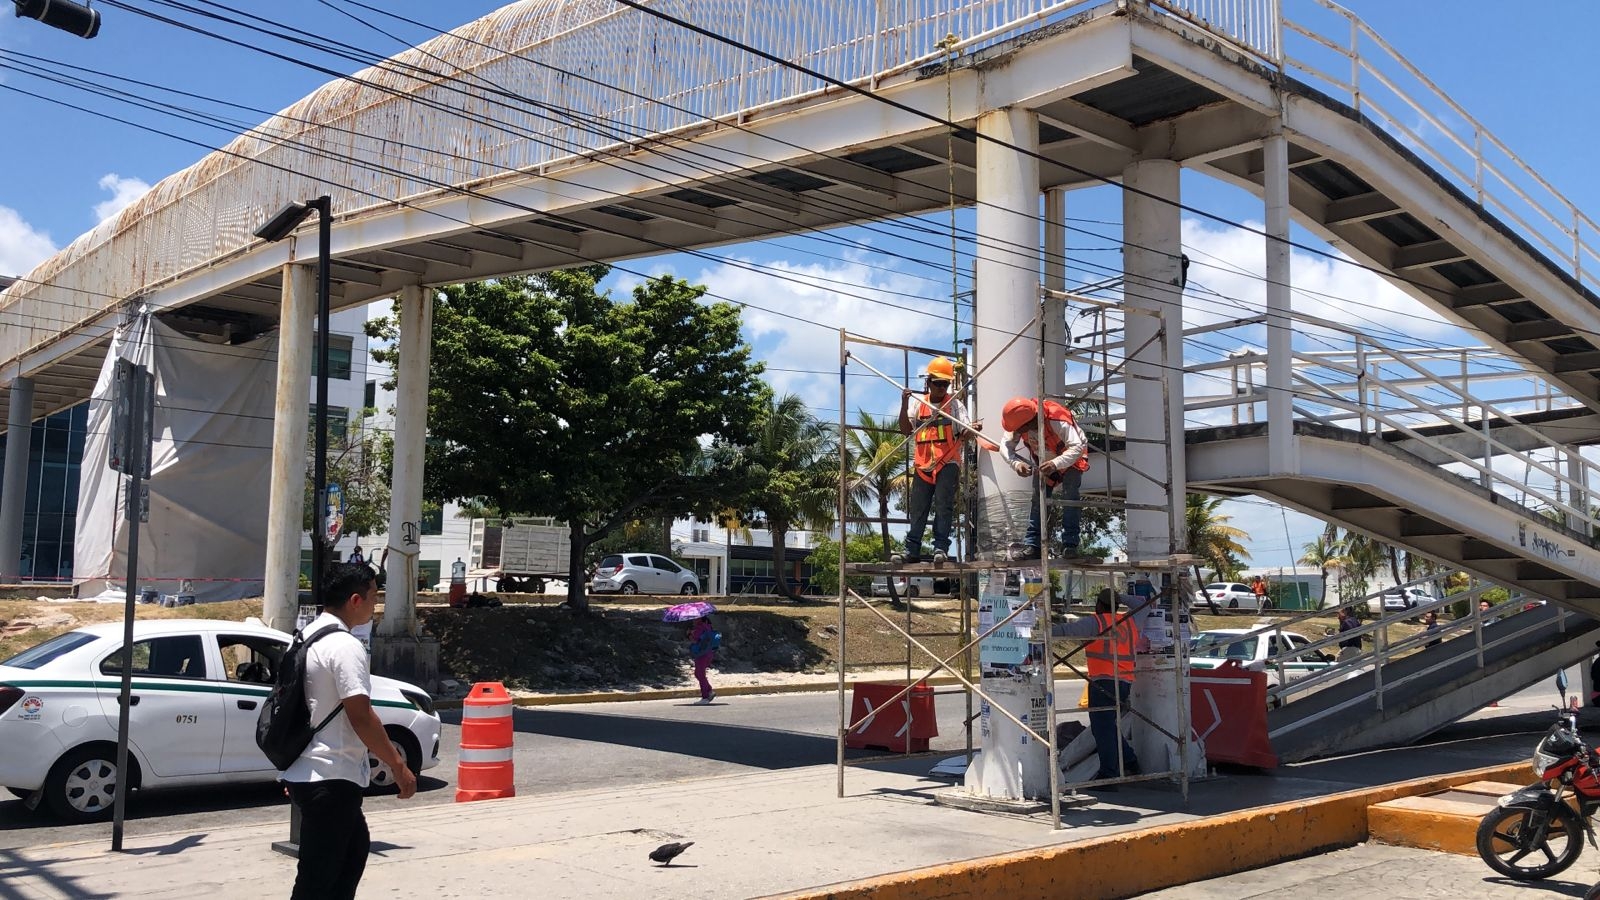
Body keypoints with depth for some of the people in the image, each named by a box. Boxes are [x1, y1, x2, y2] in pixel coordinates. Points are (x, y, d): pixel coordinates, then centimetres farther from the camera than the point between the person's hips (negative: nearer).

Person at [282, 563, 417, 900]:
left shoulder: (308, 636, 12)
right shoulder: (345, 646, -18)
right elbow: (360, 716, -22)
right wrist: (398, 765, -15)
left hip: (305, 771, 10)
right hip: (331, 778, -10)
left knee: (354, 847, 23)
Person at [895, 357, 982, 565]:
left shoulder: (955, 404, 3)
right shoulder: (919, 404, 12)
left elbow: (963, 433, -5)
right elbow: (905, 430, 4)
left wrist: (973, 430, -28)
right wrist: (904, 404, -8)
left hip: (947, 464, -3)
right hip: (923, 465, 3)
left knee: (943, 506, -8)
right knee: (917, 508, 5)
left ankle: (941, 547, -5)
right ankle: (912, 549, 8)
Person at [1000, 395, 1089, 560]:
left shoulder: (1057, 421, -43)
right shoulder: (1019, 421, -26)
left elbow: (1077, 447, -47)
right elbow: (1006, 446, -25)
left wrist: (1055, 464, -62)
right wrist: (1016, 463, -46)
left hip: (1071, 459, -5)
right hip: (1045, 462, 5)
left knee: (1070, 495, -22)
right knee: (1038, 497, -5)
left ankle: (1070, 545, -20)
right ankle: (1032, 545, -4)